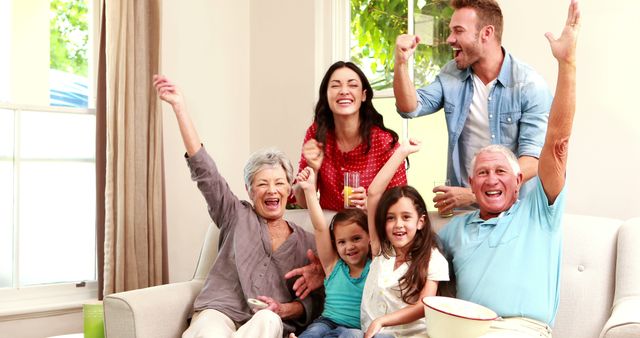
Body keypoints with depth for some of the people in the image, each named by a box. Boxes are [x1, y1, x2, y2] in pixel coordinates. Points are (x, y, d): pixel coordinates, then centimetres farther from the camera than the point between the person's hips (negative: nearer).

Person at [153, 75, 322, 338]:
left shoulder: (306, 242, 14)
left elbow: (314, 302, 14)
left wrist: (284, 310, -9)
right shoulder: (236, 216, 12)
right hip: (218, 314, -1)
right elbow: (203, 168, 3)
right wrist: (179, 107, -4)